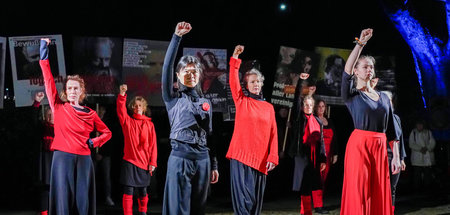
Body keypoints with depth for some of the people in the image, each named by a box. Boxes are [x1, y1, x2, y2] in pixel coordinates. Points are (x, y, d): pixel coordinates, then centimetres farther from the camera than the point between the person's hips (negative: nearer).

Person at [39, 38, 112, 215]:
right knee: (64, 198, -5)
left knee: (82, 199, 2)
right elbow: (48, 80, -1)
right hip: (62, 157, -2)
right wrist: (44, 53, -3)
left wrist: (93, 142, 3)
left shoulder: (90, 114, 9)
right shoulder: (59, 107, 4)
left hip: (83, 159, 2)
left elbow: (107, 133, 21)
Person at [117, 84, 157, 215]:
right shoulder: (127, 121, 5)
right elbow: (121, 110, -14)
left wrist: (152, 162, -2)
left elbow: (153, 144, 4)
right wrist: (122, 95, -29)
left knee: (143, 192, 12)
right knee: (128, 191, -6)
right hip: (129, 161, -2)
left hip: (144, 162, 2)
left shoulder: (149, 124, 7)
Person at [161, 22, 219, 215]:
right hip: (180, 157, -4)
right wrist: (177, 37, -17)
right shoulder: (173, 98, 4)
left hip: (202, 158, 4)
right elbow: (167, 67, -10)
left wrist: (214, 165, 13)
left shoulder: (205, 102, 15)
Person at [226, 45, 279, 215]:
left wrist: (273, 157, -1)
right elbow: (233, 81, -5)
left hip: (261, 158, 3)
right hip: (241, 156, -3)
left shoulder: (269, 107, 12)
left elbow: (273, 134, 8)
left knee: (256, 197, 7)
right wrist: (235, 58, -14)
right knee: (243, 196, -11)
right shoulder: (241, 100, 8)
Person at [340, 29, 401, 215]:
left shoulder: (384, 98, 16)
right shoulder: (351, 95, 3)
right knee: (358, 194, -7)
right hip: (359, 145, -4)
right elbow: (346, 72, -17)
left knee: (379, 195, 4)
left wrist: (396, 156, 6)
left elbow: (391, 130, 15)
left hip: (380, 148, 5)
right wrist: (360, 44, -24)